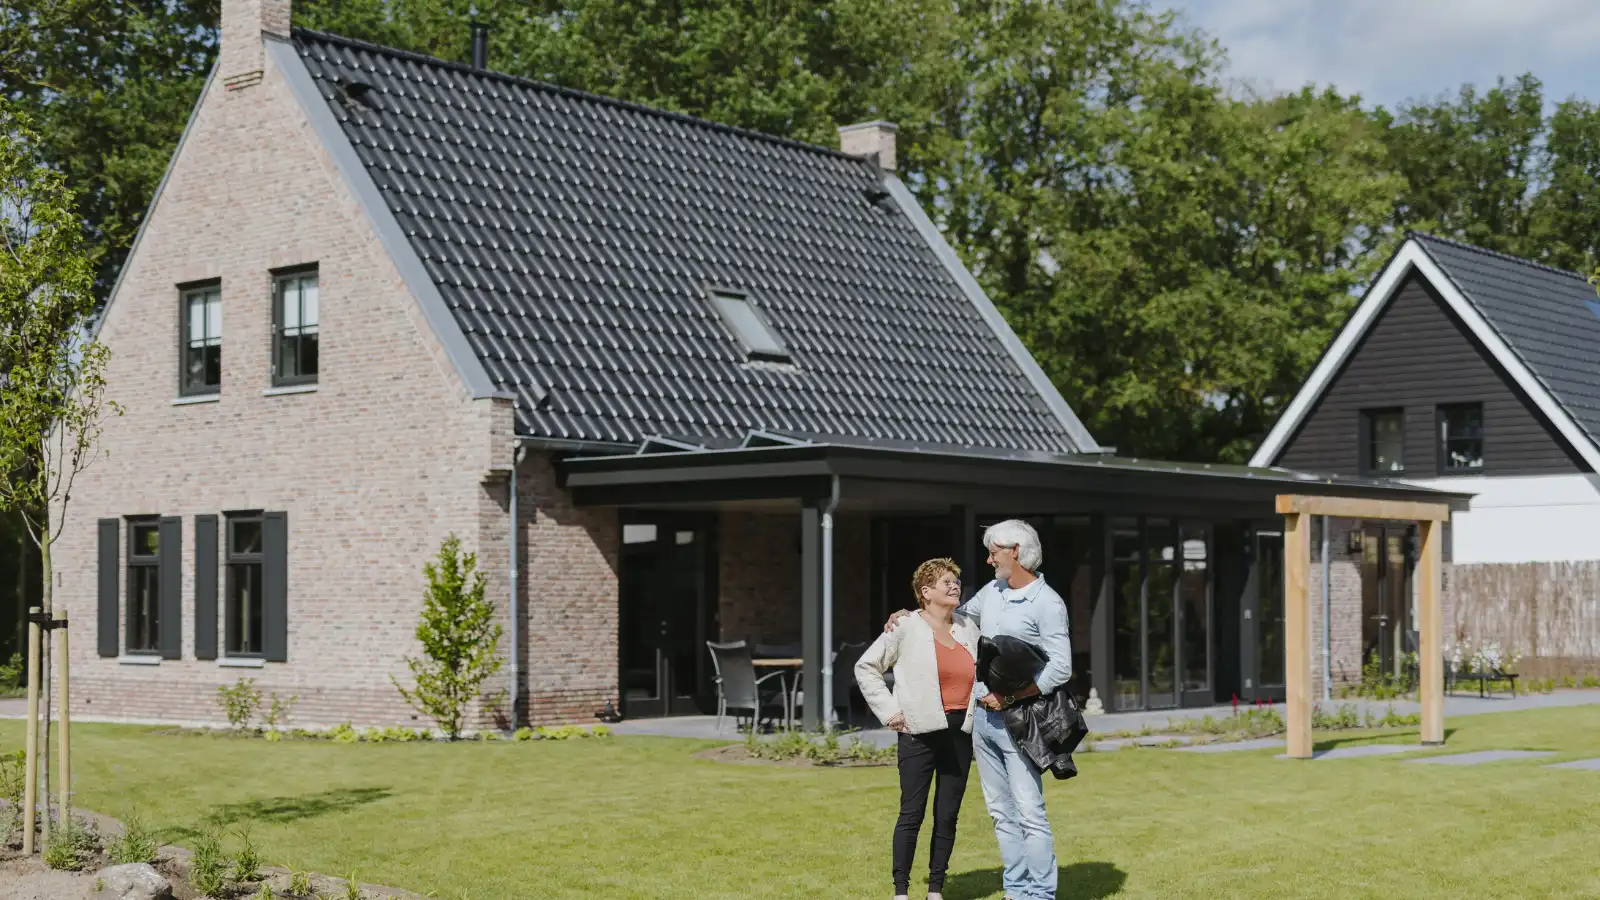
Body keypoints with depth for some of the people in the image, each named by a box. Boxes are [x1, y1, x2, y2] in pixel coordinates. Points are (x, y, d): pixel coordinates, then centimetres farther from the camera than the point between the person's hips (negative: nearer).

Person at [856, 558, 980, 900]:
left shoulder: (968, 629, 11)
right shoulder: (905, 628, -3)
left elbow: (983, 672, 25)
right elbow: (866, 667, 0)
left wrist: (978, 708, 11)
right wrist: (888, 710, -6)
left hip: (959, 733, 5)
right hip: (920, 733, -4)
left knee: (948, 815, 6)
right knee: (912, 813, -2)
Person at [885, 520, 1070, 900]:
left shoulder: (1047, 603, -8)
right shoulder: (992, 591, 13)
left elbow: (1061, 668, -14)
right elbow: (955, 617, 31)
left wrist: (1010, 697, -18)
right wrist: (906, 614, 19)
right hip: (981, 716, 7)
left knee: (1029, 812, -9)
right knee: (1001, 811, 9)